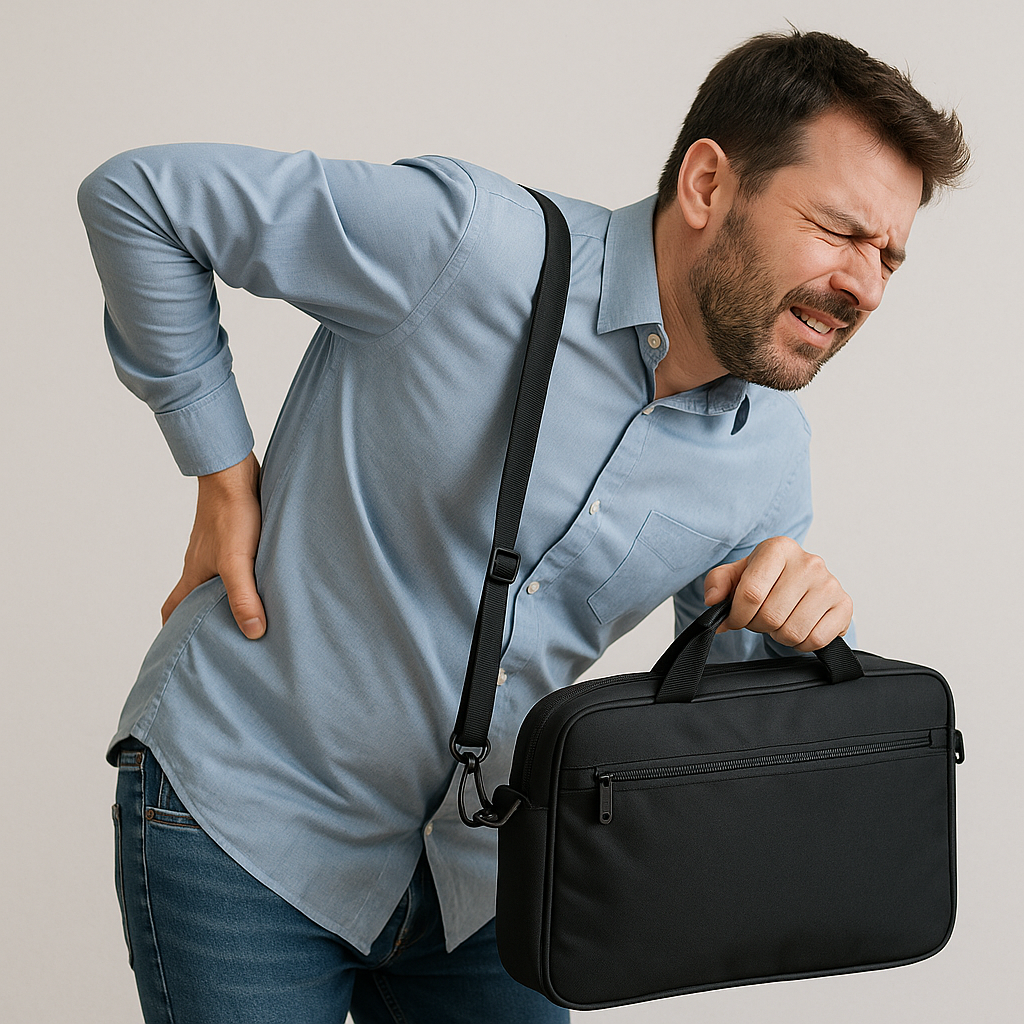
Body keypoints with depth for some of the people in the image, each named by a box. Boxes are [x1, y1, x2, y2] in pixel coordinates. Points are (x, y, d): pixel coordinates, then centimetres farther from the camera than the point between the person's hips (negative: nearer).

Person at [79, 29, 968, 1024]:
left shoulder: (772, 452, -3)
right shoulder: (475, 242, -23)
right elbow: (135, 195, -15)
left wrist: (800, 626, -17)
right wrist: (224, 471, -13)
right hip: (245, 803, -5)